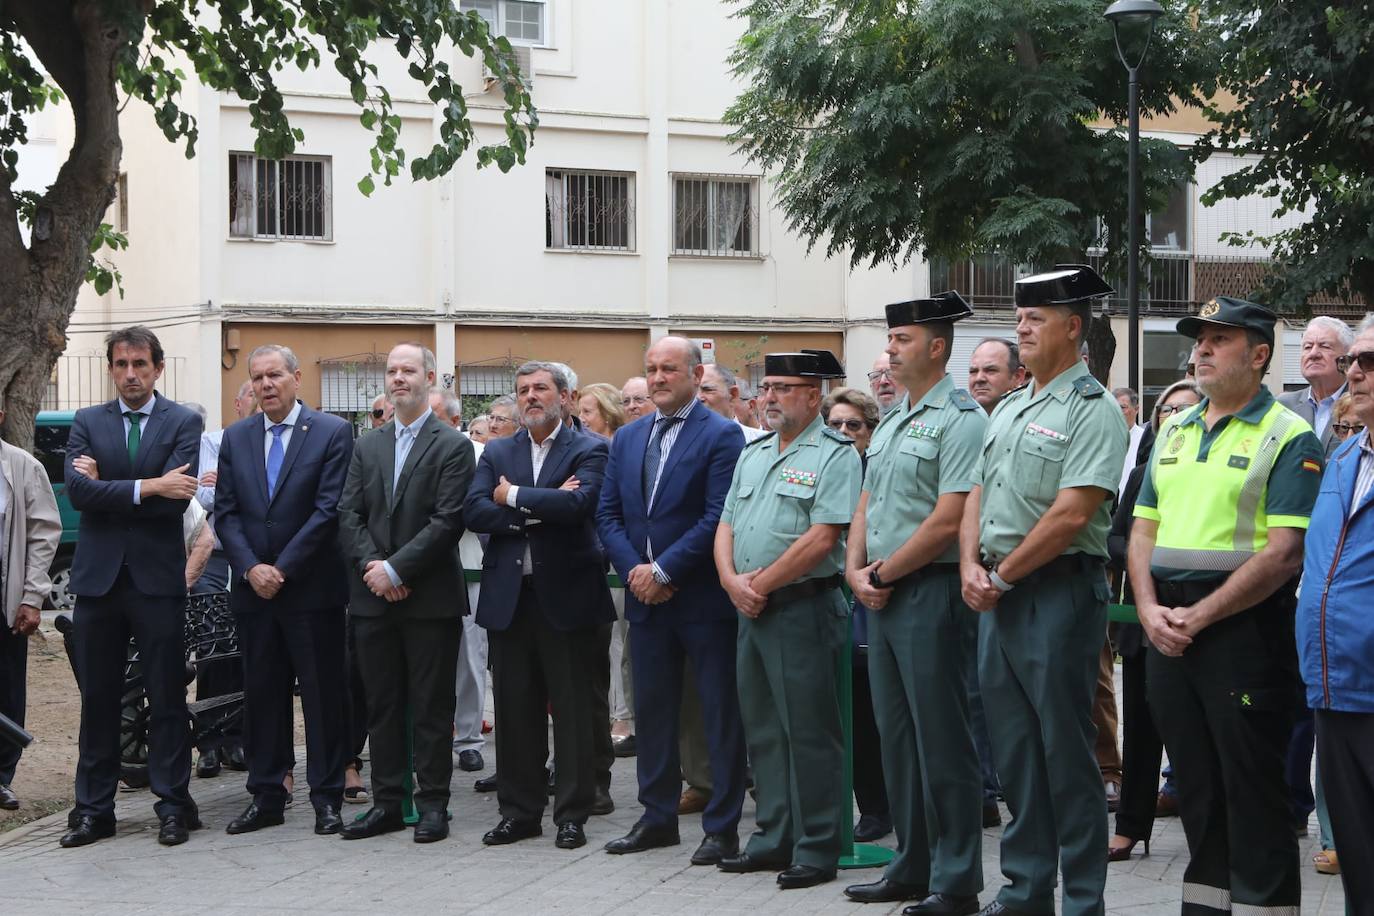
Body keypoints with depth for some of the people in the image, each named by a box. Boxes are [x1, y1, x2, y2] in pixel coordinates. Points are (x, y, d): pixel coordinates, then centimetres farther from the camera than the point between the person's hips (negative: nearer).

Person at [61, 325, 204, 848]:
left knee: (166, 698, 3)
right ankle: (93, 809, 16)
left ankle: (174, 805, 11)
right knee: (97, 698, 8)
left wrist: (106, 487, -10)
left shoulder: (183, 423, 0)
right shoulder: (87, 423, 8)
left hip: (158, 577, -2)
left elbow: (175, 499, -14)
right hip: (97, 576, 3)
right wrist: (146, 487, -17)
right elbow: (78, 491, -9)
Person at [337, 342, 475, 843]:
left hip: (431, 598, -5)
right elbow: (348, 515, 7)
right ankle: (386, 802, 16)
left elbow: (448, 520, -12)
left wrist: (395, 568, -15)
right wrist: (371, 565, -10)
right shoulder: (367, 447, 14)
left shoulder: (452, 446, -3)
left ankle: (432, 804, 9)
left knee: (432, 707, 1)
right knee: (382, 705, 9)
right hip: (374, 596, 5)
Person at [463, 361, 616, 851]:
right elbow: (473, 510, -3)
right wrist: (541, 509, -14)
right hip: (509, 595, 4)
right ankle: (519, 810, 19)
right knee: (514, 709, 9)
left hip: (566, 594, -4)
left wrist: (513, 497, -9)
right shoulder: (497, 453, 12)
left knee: (573, 709, 2)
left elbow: (579, 503, -20)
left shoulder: (588, 449, -1)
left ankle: (572, 814, 11)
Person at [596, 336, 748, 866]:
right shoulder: (627, 439, 13)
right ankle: (659, 818, 23)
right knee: (651, 711, 12)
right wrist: (633, 569, -6)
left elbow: (718, 518, -14)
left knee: (721, 714, 1)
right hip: (646, 599, 6)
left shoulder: (722, 436, -7)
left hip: (704, 599, -6)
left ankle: (722, 827, 7)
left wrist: (663, 571, -15)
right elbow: (608, 514, 10)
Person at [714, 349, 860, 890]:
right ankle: (773, 839, 22)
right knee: (762, 729, 13)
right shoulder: (753, 454, 16)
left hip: (804, 607, -8)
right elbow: (726, 526, 14)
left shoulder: (834, 455, -9)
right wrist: (733, 582, -4)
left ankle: (816, 849, 3)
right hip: (750, 608, 8)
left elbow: (821, 538, -17)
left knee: (809, 731, -4)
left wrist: (762, 583, -13)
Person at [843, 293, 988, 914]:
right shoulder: (890, 423, 17)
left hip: (931, 593, -9)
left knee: (941, 740, -4)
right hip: (881, 599, 9)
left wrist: (884, 572, -11)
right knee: (896, 737, 13)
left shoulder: (960, 419, -11)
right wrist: (856, 571, 2)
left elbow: (949, 520, -18)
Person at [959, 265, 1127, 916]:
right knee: (1013, 747, 12)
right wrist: (971, 566, 0)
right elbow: (976, 496, 17)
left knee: (1066, 751, -3)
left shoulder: (1093, 410, -10)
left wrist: (1003, 575, -12)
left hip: (1059, 590, -8)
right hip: (997, 594, 8)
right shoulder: (1006, 410, 16)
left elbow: (1070, 515, -18)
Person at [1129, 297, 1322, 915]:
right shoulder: (1174, 432, 16)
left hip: (1244, 629, -6)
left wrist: (1200, 616, -16)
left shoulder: (1290, 439, -7)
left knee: (1253, 793, -1)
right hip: (1169, 632, 7)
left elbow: (1285, 552, -15)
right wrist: (1150, 609, -3)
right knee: (1196, 787, 13)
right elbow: (1143, 530, 14)